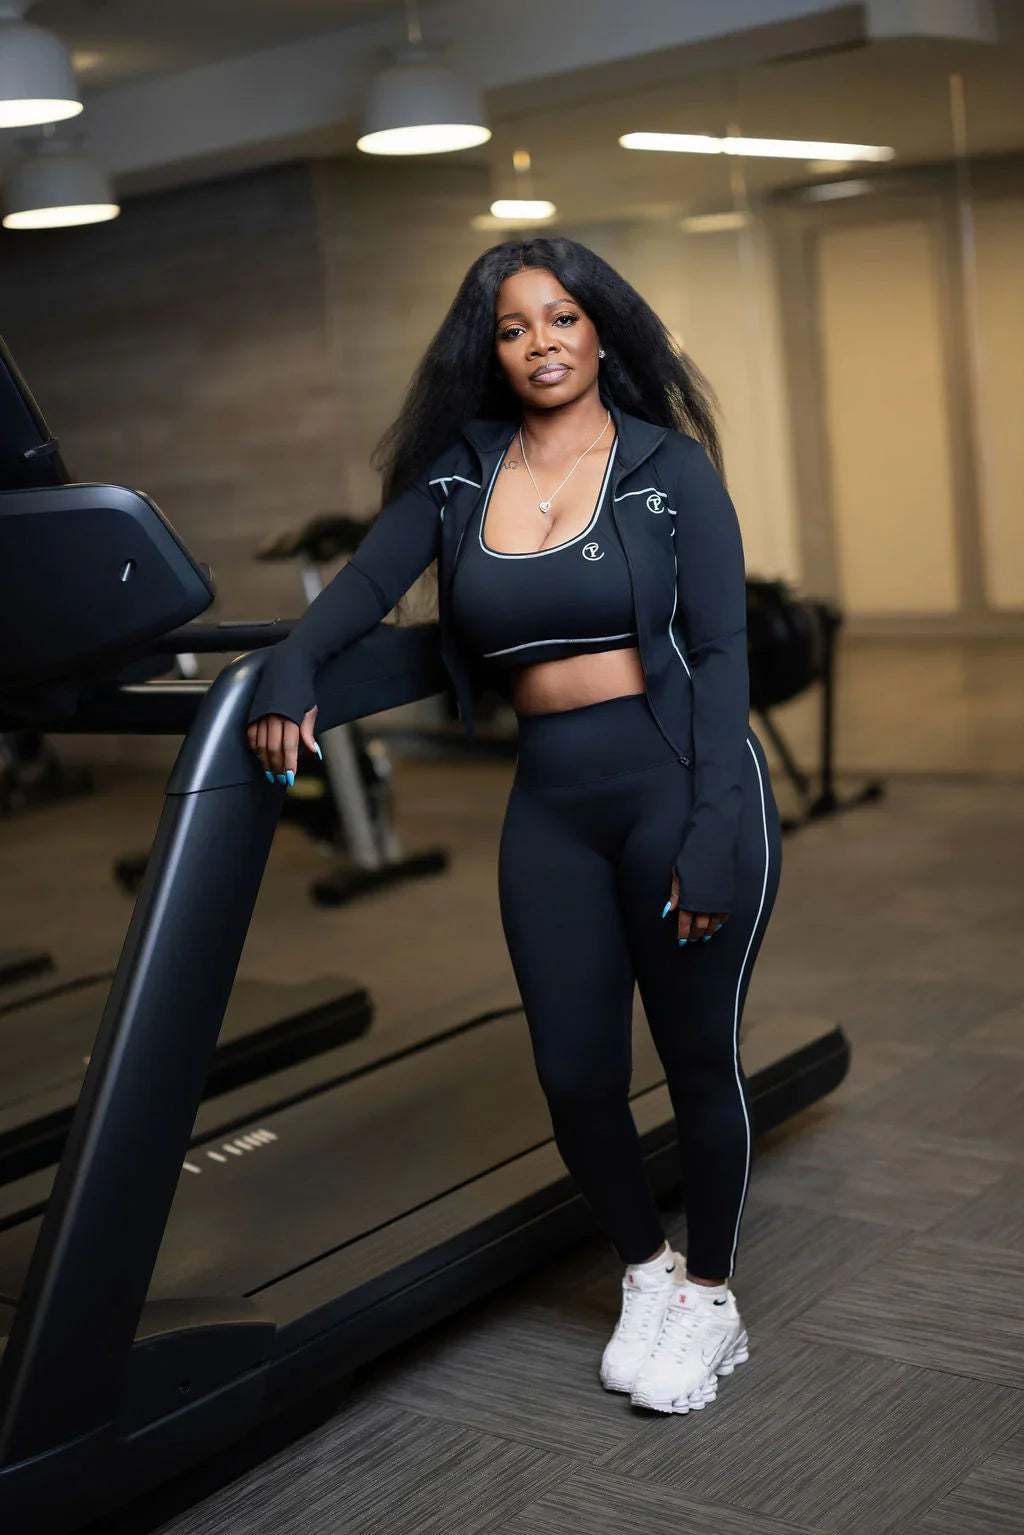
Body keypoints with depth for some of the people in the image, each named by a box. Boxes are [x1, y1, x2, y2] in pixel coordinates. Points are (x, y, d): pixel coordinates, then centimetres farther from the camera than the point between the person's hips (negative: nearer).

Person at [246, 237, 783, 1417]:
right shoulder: (459, 472, 7)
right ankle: (646, 1274, 33)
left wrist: (714, 832, -14)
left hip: (683, 784, -3)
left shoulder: (670, 467, -2)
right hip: (552, 806, 3)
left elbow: (719, 653, -6)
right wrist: (289, 671, -20)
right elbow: (364, 584, 1)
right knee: (574, 1072, 6)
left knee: (698, 1057, 8)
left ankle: (710, 1297, 30)